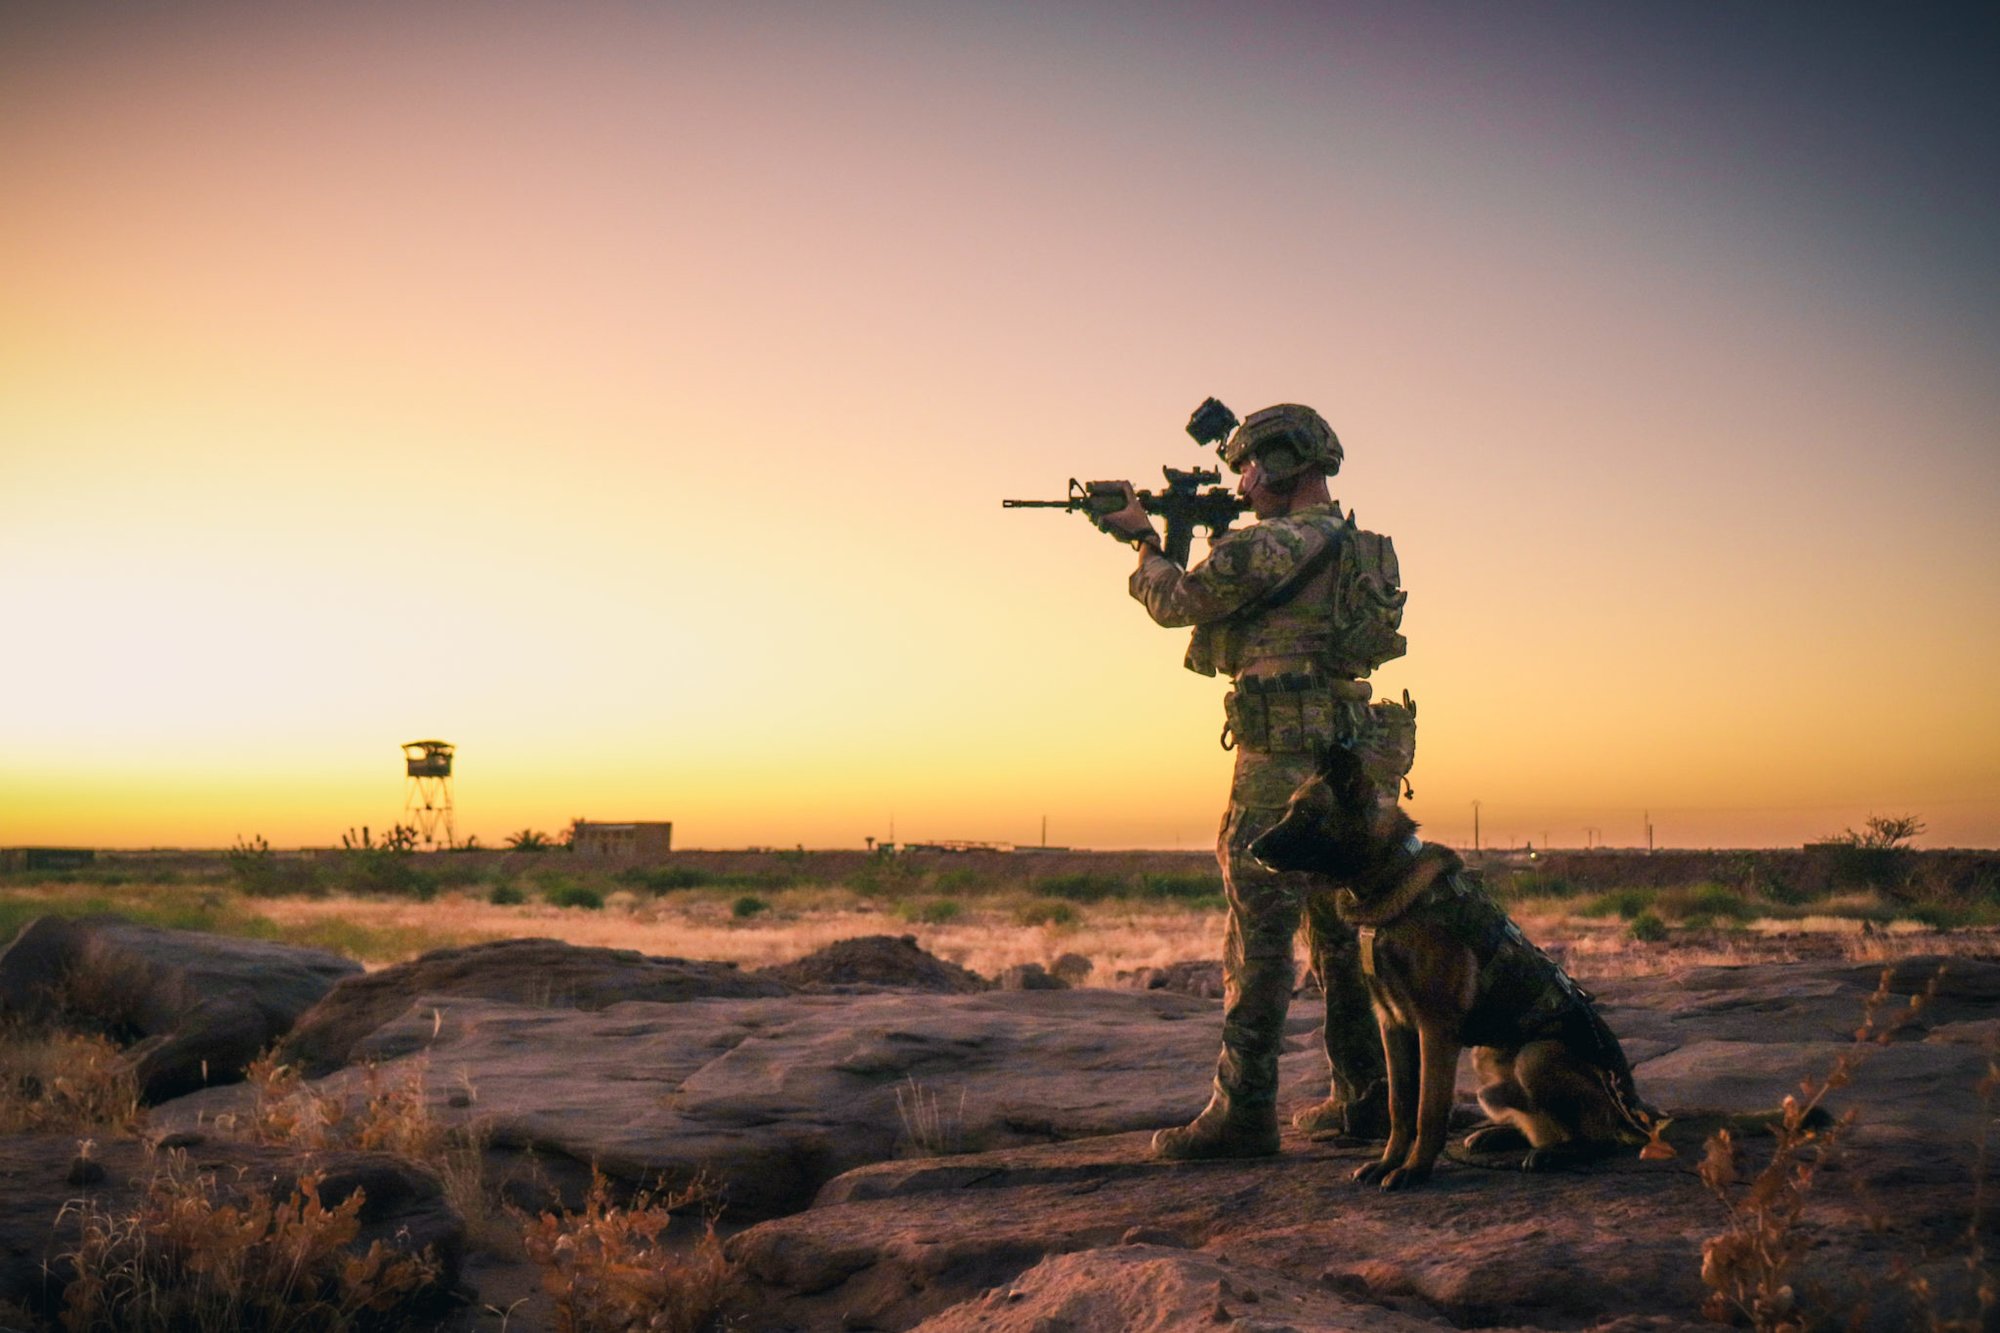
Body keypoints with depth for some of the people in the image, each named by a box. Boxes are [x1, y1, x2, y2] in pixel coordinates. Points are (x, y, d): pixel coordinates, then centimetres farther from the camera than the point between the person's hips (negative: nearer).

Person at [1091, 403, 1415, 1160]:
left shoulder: (1280, 542, -12)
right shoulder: (1355, 549, 17)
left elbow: (1176, 602, -3)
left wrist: (1145, 541, 16)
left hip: (1285, 765, -9)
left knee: (1259, 939, -5)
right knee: (1342, 934, 14)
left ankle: (1243, 1112, -2)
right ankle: (1365, 1100, 21)